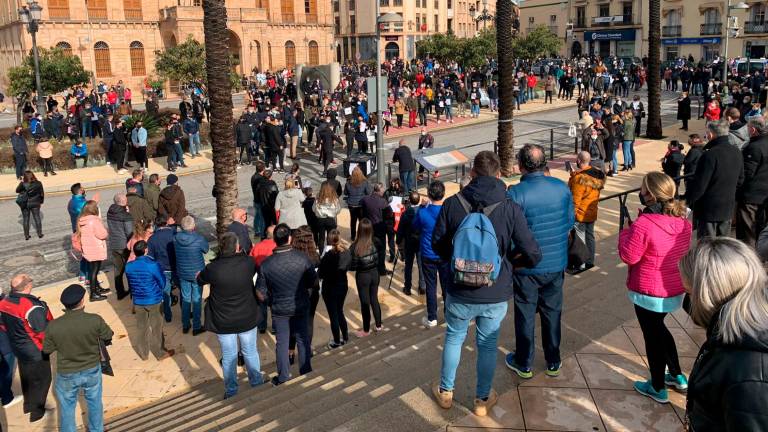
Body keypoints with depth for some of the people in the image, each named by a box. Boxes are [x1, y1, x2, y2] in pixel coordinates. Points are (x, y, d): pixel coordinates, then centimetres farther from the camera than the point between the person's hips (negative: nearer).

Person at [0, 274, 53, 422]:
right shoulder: (32, 307, -32)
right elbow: (43, 332, -25)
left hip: (18, 347, 7)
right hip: (35, 350, -7)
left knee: (26, 376, 27)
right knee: (41, 379, 14)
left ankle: (28, 405, 45)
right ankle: (37, 412, 25)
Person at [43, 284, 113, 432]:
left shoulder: (53, 326, -23)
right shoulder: (95, 320, -26)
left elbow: (47, 350, -7)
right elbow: (108, 338, -7)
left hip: (67, 374, -1)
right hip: (92, 370, 1)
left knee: (67, 408, 23)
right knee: (95, 403, 25)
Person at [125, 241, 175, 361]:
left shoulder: (128, 266, -8)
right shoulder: (153, 265, -22)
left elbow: (130, 284, 5)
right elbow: (162, 282, -10)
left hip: (138, 302, 4)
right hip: (154, 301, -4)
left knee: (142, 328, 17)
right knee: (156, 328, 11)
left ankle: (143, 353, 29)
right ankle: (160, 353, 24)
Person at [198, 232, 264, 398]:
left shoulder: (212, 268, -21)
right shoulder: (247, 263, -18)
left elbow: (199, 279, 1)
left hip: (223, 322, -1)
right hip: (247, 318, 1)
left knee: (228, 356, 16)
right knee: (250, 352, 21)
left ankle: (231, 389, 31)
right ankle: (256, 380, 38)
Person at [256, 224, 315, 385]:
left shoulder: (266, 264, -20)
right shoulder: (302, 259, -20)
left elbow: (260, 294, -12)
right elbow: (313, 282, -6)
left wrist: (270, 301, 8)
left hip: (279, 310, 0)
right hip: (300, 307, 1)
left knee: (282, 343, 15)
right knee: (303, 339, 18)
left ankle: (283, 378, 26)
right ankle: (306, 372, 32)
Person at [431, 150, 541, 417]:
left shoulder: (452, 204, -12)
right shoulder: (510, 209, -14)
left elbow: (437, 244, 0)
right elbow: (533, 255, -11)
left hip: (460, 292, 1)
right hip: (496, 295, 0)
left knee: (454, 338, 22)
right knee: (487, 345, 18)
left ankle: (446, 392, 39)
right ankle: (483, 400, 35)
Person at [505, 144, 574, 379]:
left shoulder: (515, 194, -22)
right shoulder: (562, 188, -6)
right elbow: (570, 221, 5)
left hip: (526, 266, -4)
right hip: (556, 263, 4)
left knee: (525, 315, 12)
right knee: (552, 311, 18)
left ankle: (523, 364, 27)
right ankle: (553, 363, 32)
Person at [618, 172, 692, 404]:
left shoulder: (643, 225, -26)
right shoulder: (683, 222, -3)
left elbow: (628, 256, -18)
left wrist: (626, 230, -6)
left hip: (649, 293, -7)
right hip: (675, 290, 7)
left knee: (652, 336, 10)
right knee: (658, 328, 28)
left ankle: (658, 388, 27)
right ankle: (677, 376, 39)